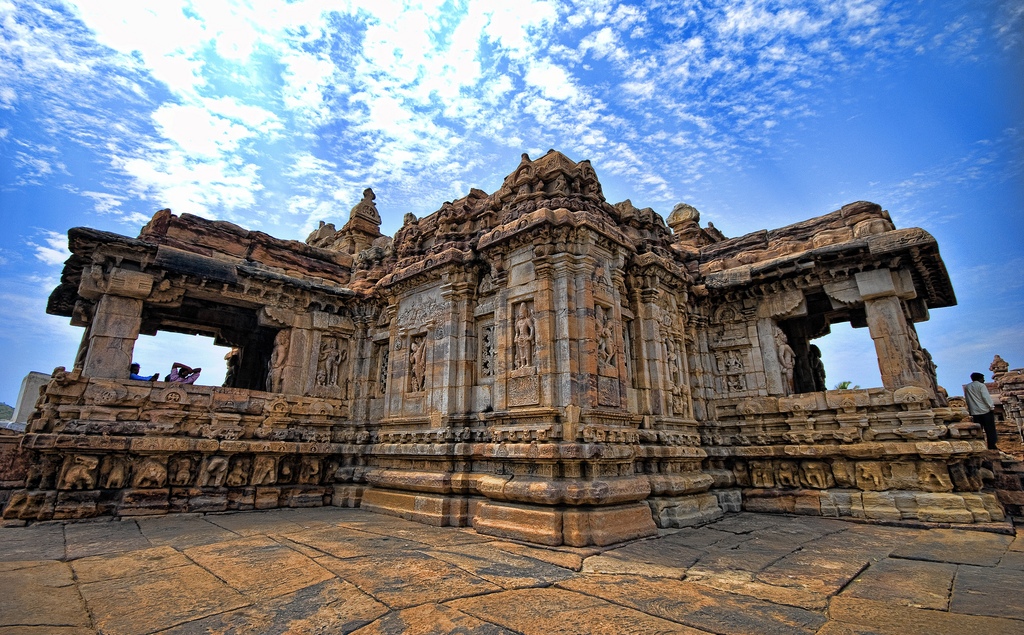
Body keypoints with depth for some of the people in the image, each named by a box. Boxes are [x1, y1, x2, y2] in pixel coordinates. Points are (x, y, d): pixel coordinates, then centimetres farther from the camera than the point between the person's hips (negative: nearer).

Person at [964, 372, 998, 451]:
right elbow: (986, 397, -12)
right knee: (990, 429, 0)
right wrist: (992, 407, -5)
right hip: (985, 410, -4)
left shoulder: (966, 387, 11)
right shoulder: (981, 385, -5)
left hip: (975, 412, 4)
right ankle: (992, 446, -3)